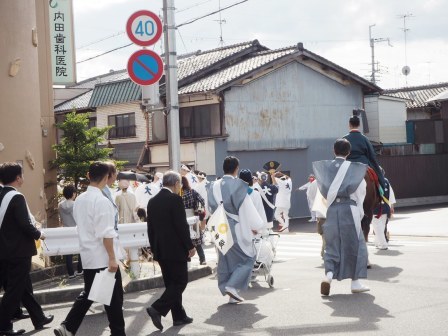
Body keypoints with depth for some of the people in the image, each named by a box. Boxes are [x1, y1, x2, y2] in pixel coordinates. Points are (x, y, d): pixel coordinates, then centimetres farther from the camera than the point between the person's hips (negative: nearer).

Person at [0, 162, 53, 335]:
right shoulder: (16, 197, -17)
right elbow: (25, 224, -22)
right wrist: (38, 234, -4)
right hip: (18, 251, -8)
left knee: (24, 287, 17)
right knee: (14, 290, 2)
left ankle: (39, 318, 27)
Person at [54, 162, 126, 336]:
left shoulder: (79, 200, 7)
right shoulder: (102, 201, -17)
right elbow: (106, 234, -21)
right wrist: (112, 258, -17)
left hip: (88, 256, 7)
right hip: (103, 258, -7)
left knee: (88, 293, 17)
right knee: (114, 297, 5)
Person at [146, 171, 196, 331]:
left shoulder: (153, 201, 9)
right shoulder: (175, 199, -13)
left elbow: (150, 228, 12)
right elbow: (182, 225, -16)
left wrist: (154, 249, 19)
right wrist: (190, 246, -8)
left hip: (160, 250, 8)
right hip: (175, 249, -8)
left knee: (171, 283, 13)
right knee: (180, 282, -1)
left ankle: (179, 316, 17)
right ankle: (157, 309, -13)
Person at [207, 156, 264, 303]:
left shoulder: (214, 186, 1)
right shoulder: (239, 185, -15)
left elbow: (212, 208, 9)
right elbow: (247, 208, -11)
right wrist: (255, 226, -1)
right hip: (237, 229, -5)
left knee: (225, 260, 14)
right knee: (247, 258, 9)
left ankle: (232, 294, 16)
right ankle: (233, 286, -6)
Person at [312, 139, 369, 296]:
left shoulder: (324, 168, 4)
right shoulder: (354, 168, -4)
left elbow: (322, 189, 7)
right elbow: (361, 191, 0)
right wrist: (360, 212, 10)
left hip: (332, 210, 3)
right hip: (349, 209, -3)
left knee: (332, 244, 11)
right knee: (355, 245, 8)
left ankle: (329, 274, -10)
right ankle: (355, 282, 11)